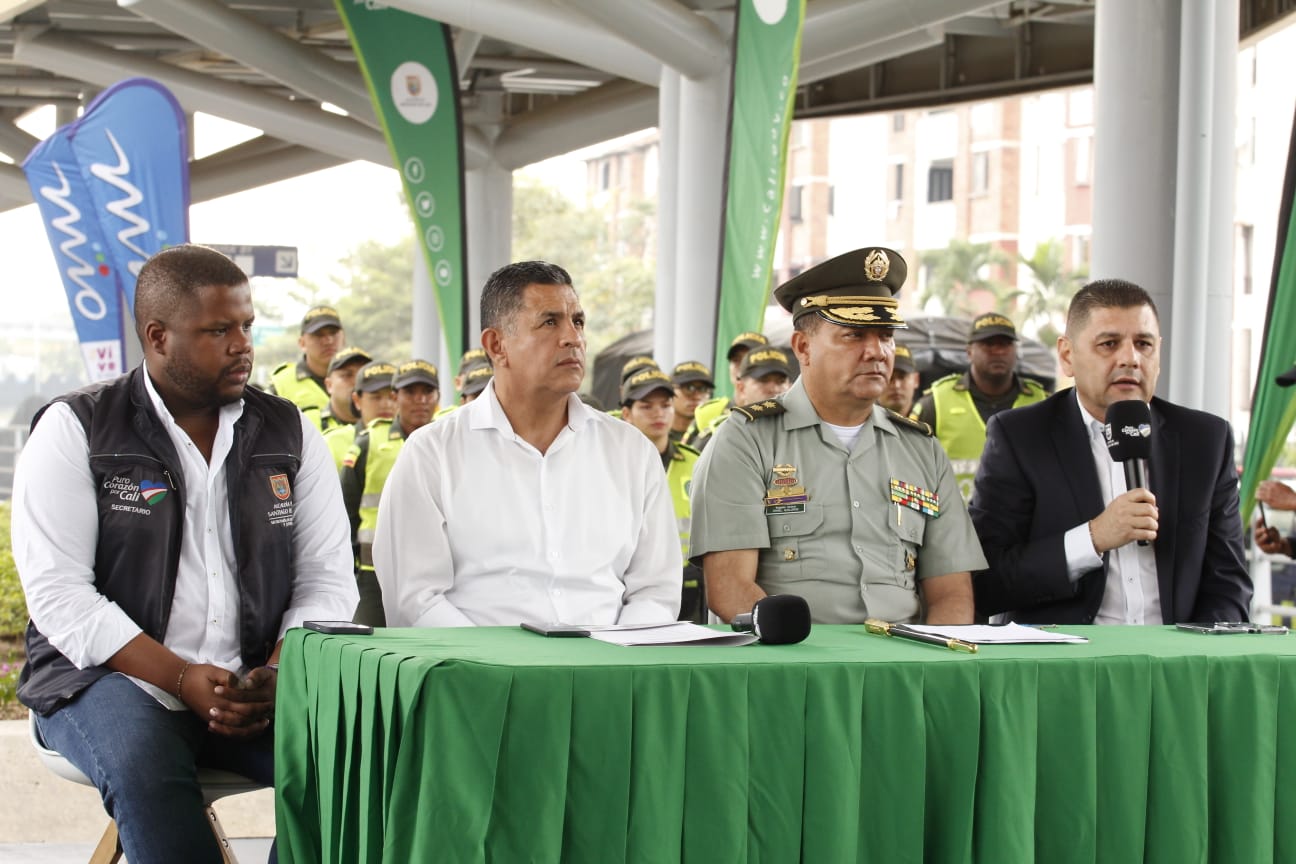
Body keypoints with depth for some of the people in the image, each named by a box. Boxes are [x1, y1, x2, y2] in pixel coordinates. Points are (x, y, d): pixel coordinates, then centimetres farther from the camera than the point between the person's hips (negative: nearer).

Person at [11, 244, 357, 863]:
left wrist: (276, 674, -12)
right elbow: (59, 593, -8)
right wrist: (182, 679, -18)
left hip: (258, 684, 3)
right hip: (108, 675, -3)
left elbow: (327, 578, 9)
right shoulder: (75, 430, 0)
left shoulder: (289, 433, 12)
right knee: (145, 772, -37)